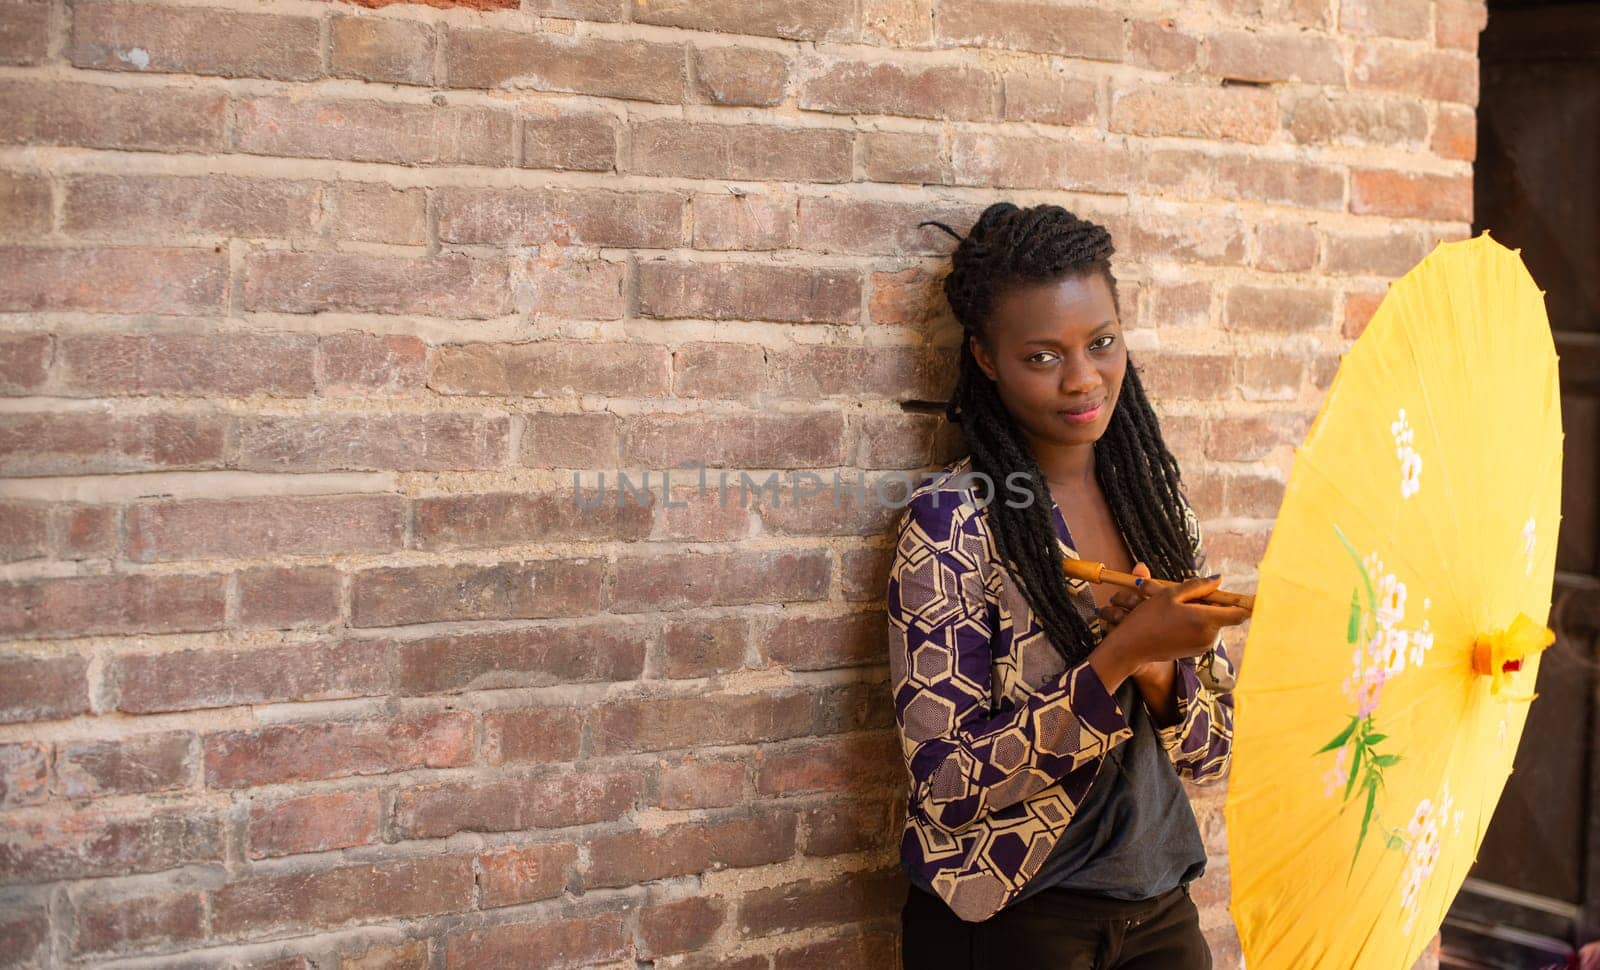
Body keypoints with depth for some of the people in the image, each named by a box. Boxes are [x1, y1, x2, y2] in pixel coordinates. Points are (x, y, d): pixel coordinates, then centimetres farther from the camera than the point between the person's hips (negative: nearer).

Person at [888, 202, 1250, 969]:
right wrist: (1120, 655, -24)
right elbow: (948, 783, -18)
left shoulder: (1157, 502, 3)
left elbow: (1211, 751, 6)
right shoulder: (950, 522, -13)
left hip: (1158, 908, 5)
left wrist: (1158, 669, -14)